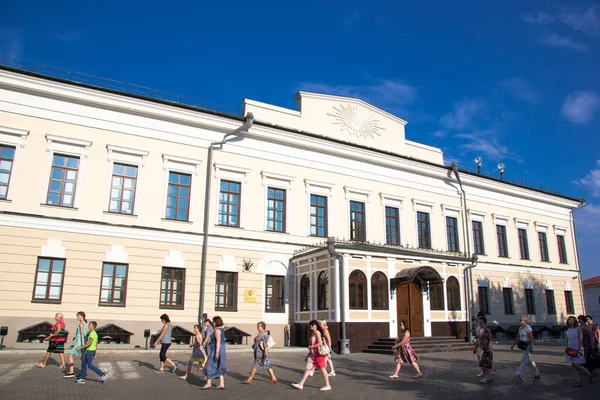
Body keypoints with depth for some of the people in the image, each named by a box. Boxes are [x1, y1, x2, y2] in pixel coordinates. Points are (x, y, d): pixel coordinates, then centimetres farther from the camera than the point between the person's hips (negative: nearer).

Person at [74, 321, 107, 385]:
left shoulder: (92, 333, -16)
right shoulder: (95, 334, 14)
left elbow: (89, 343, -23)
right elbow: (96, 344, 18)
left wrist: (80, 347, -19)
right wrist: (94, 354, 22)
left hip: (90, 351, -10)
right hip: (89, 351, 10)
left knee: (90, 365, -7)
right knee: (83, 363, 11)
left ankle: (102, 374, -5)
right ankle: (82, 379, 15)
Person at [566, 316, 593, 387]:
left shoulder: (578, 328, -7)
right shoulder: (568, 329, 12)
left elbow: (580, 339, -12)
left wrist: (580, 349, -18)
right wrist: (567, 348, 14)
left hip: (577, 349, -6)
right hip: (570, 350, 6)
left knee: (577, 366, -9)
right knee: (573, 366, 4)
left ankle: (590, 375, 15)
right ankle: (577, 382, 8)